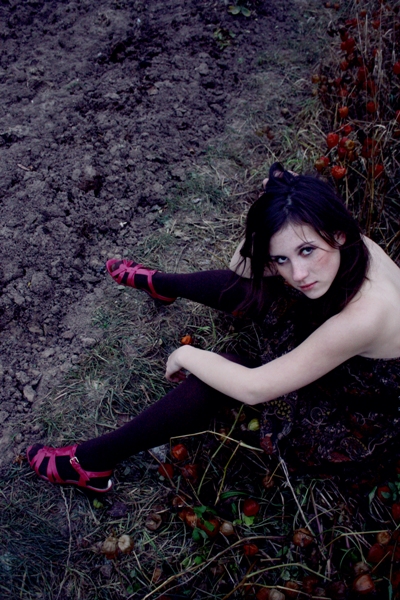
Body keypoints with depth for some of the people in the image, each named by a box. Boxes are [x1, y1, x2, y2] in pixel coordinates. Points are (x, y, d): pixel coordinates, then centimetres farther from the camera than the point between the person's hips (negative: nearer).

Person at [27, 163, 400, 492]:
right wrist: (267, 208, -25)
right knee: (235, 283, 5)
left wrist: (186, 355, -19)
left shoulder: (363, 316, -44)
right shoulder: (351, 248, -21)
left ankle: (94, 462, 1)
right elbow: (242, 266, -7)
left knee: (218, 379, -18)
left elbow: (252, 389, -36)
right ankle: (157, 283, 39)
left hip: (355, 426, -7)